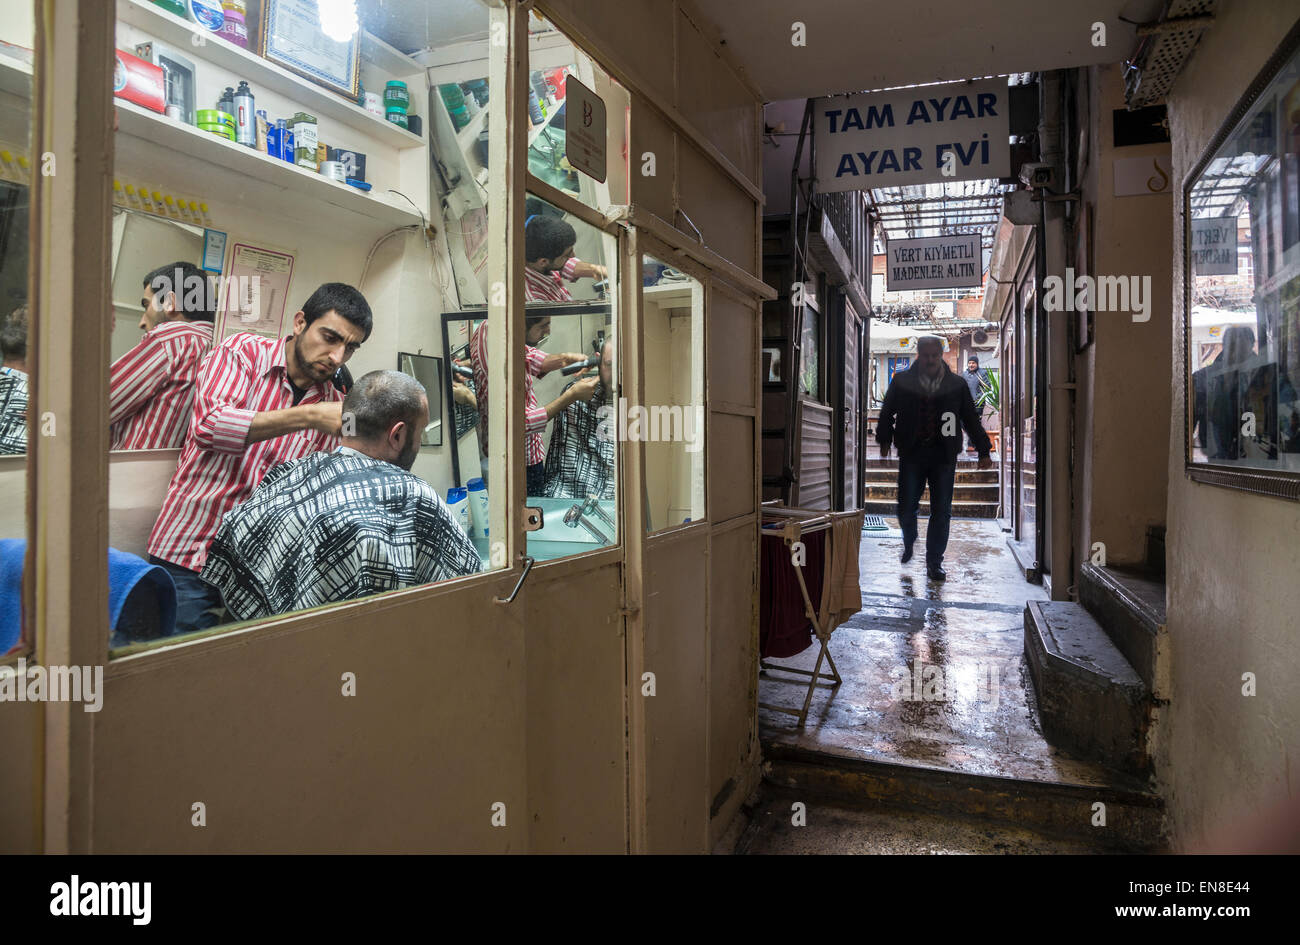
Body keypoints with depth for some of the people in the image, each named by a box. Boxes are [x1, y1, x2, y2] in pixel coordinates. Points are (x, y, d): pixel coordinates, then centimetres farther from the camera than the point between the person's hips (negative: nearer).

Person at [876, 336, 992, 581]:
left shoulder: (957, 385, 8)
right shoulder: (902, 382, 6)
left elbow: (972, 420, 12)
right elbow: (887, 413, 10)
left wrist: (983, 451, 8)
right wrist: (885, 441, -2)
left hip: (944, 456, 1)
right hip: (911, 455, 0)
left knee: (941, 512, -1)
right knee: (906, 509, 0)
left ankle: (934, 563, 11)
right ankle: (909, 544, 32)